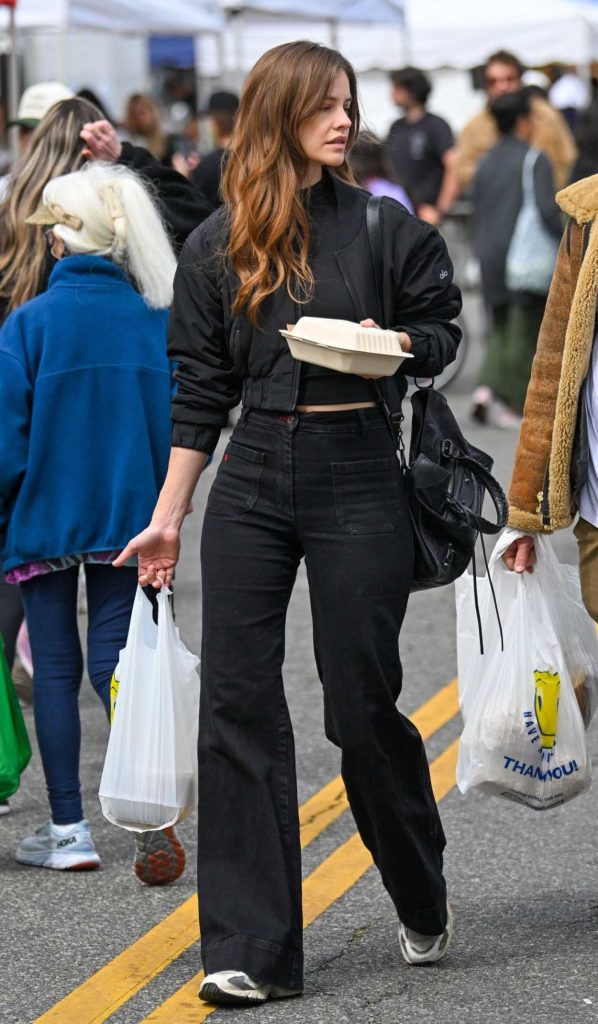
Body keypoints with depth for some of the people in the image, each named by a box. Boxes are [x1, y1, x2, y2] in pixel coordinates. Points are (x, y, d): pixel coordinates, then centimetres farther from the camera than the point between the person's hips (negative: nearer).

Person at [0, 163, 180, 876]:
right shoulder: (158, 321, -3)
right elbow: (180, 425, 0)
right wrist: (157, 506, 12)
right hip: (130, 516, 3)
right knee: (114, 657, 7)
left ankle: (68, 830, 10)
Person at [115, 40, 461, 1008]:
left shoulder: (385, 226, 1)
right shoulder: (218, 245, 6)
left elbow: (445, 329, 11)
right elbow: (199, 390, 9)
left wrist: (394, 345, -11)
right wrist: (167, 516, 8)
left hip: (357, 475, -2)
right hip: (252, 479, 2)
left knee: (360, 702, 0)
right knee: (238, 703, -2)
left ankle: (423, 900, 26)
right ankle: (251, 948, 4)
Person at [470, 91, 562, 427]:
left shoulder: (486, 162, 11)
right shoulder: (535, 160, -8)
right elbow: (547, 209, -18)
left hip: (492, 259, 6)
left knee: (502, 329, 15)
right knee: (526, 333, 3)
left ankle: (488, 388, -5)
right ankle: (514, 404, 3)